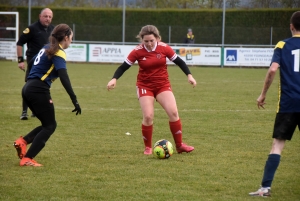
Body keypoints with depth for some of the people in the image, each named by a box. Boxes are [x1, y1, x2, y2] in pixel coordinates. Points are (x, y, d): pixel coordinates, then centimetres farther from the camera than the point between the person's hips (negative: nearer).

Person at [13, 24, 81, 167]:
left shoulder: (47, 48, 17)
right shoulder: (59, 53, -9)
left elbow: (31, 63, 30)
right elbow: (63, 77, -21)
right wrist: (74, 100, -26)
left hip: (28, 89, 9)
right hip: (39, 90, -9)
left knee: (48, 124, 16)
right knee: (50, 126, -1)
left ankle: (22, 142, -5)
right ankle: (27, 159, -11)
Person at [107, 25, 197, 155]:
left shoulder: (164, 48, -9)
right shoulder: (137, 51, -12)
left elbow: (178, 61, 3)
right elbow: (124, 66, -7)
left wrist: (189, 75, -4)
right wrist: (114, 79, -21)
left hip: (163, 85, 1)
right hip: (145, 86, -1)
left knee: (173, 112, -12)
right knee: (148, 116, -13)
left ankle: (179, 145, 1)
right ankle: (148, 147, 7)